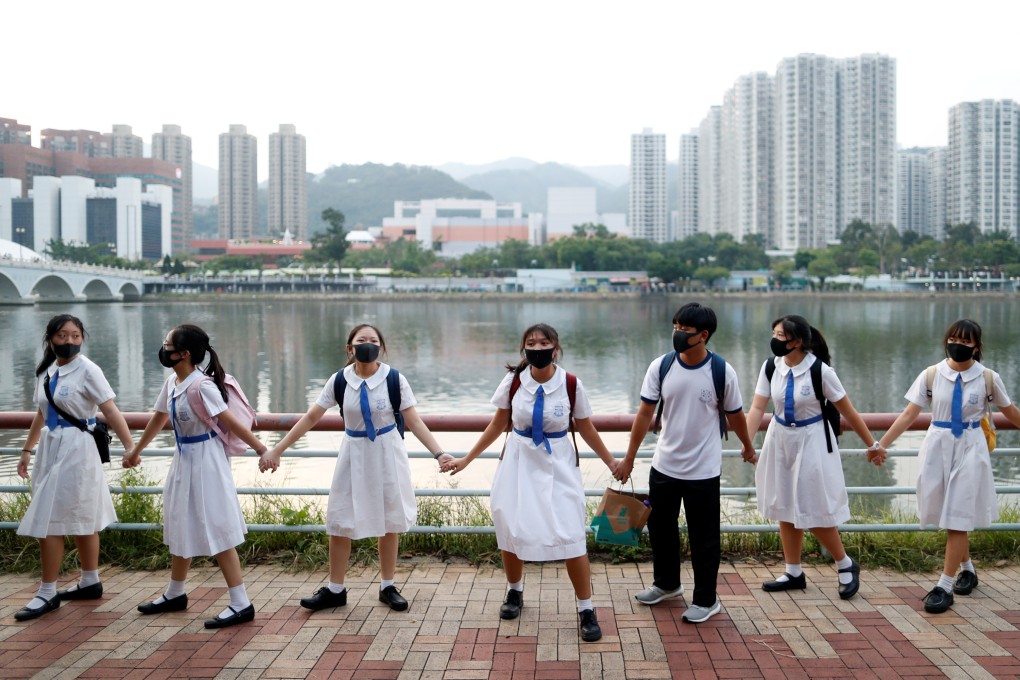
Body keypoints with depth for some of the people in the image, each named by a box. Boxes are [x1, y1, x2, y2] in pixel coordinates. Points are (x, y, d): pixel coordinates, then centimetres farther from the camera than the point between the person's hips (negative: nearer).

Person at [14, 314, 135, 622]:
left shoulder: (87, 370, -12)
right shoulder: (45, 371, 8)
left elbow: (111, 412, -17)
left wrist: (130, 447, -28)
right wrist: (27, 450, 24)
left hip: (76, 450, -7)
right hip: (52, 448, 7)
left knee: (49, 521, -6)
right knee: (81, 519, 15)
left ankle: (47, 593, 2)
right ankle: (90, 582, 25)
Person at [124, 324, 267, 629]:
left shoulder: (201, 386, -21)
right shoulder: (171, 382, 5)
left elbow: (230, 423, -20)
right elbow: (159, 418, 20)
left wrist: (262, 450, -19)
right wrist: (136, 451, 31)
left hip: (205, 461, -9)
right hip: (184, 460, 9)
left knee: (216, 532, -6)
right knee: (181, 527, 19)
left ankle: (241, 604, -1)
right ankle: (175, 594, 36)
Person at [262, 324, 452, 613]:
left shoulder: (394, 380, -11)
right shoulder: (339, 380, -6)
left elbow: (414, 421, -8)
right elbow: (311, 418, -1)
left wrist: (439, 453, -19)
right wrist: (276, 450, -3)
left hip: (388, 452, -1)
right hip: (354, 454, 2)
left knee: (389, 522, 8)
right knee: (340, 522, 4)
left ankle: (388, 587, 23)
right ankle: (335, 590, 19)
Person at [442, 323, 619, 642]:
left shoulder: (571, 385, -10)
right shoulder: (513, 381, -6)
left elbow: (586, 429, 4)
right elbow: (497, 425, 5)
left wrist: (611, 462, 6)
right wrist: (466, 459, 7)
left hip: (558, 466, -2)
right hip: (519, 463, 2)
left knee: (571, 536, -9)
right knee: (510, 530, 8)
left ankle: (586, 609, 6)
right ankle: (514, 591, 36)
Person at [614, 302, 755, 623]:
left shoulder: (722, 371, -13)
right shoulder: (660, 367, -6)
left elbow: (734, 415, 3)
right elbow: (645, 413, -2)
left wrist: (747, 447, 16)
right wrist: (629, 458, 0)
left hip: (703, 471, -4)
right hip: (664, 465, 4)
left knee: (704, 537, 6)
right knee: (660, 527, 18)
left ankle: (706, 600, 23)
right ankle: (666, 584, 41)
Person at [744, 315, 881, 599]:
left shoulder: (820, 371, -17)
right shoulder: (771, 367, -5)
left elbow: (847, 410, -9)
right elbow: (757, 408, -8)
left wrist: (872, 444, -3)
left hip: (812, 442, -5)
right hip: (780, 440, 5)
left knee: (814, 510, -1)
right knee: (785, 509, 12)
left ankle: (846, 565, 22)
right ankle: (794, 573, 26)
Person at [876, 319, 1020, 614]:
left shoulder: (988, 378, -2)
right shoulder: (931, 375, -2)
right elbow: (909, 414, -3)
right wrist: (882, 444, -9)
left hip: (970, 450, -2)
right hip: (937, 447, 2)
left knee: (957, 518, -4)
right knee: (948, 515, 11)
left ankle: (945, 586, 0)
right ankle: (967, 567, 36)